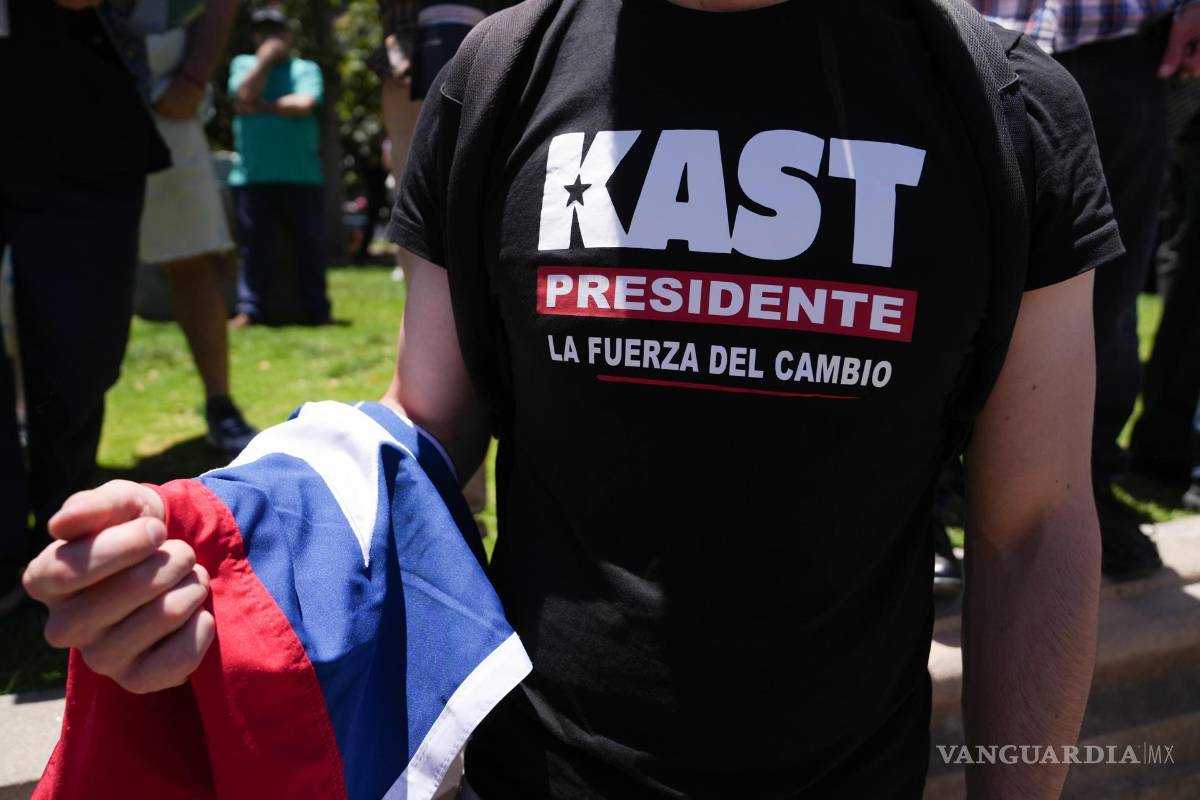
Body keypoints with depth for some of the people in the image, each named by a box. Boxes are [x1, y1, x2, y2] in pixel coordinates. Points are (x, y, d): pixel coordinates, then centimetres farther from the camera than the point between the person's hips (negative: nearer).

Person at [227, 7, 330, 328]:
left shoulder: (306, 69, 10)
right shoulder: (244, 64, 17)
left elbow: (304, 104, -8)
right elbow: (246, 94, -4)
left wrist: (262, 107, -3)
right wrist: (266, 57, 1)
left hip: (302, 177, -1)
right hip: (252, 176, 1)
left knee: (310, 246, 1)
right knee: (254, 247, 0)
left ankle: (317, 311, 7)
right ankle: (249, 310, 4)